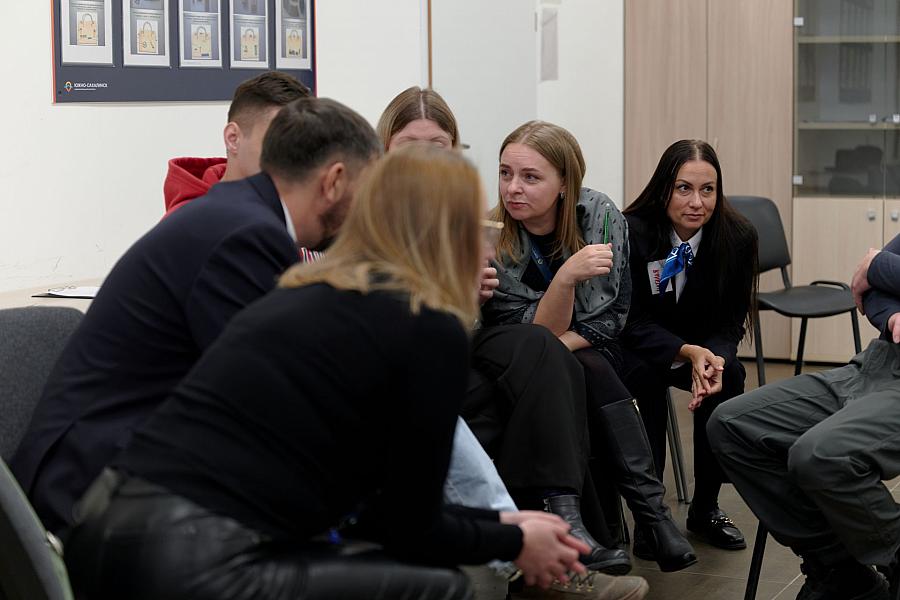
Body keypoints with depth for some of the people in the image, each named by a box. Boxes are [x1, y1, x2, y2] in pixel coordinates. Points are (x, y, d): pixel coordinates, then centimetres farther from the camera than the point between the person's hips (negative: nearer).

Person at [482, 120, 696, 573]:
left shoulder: (601, 216, -14)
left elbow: (612, 315, -9)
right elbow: (540, 334, -21)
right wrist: (566, 277, -39)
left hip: (590, 354, 1)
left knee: (587, 367, -31)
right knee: (588, 374, -31)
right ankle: (652, 513, -34)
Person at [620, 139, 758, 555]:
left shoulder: (738, 237, -14)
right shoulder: (632, 233, -23)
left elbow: (729, 323, -8)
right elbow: (633, 322, -20)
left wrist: (715, 359, -31)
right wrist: (689, 352, -37)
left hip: (703, 347, 3)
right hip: (635, 349, -3)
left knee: (730, 375, -28)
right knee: (644, 375, -35)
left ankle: (705, 508, -10)